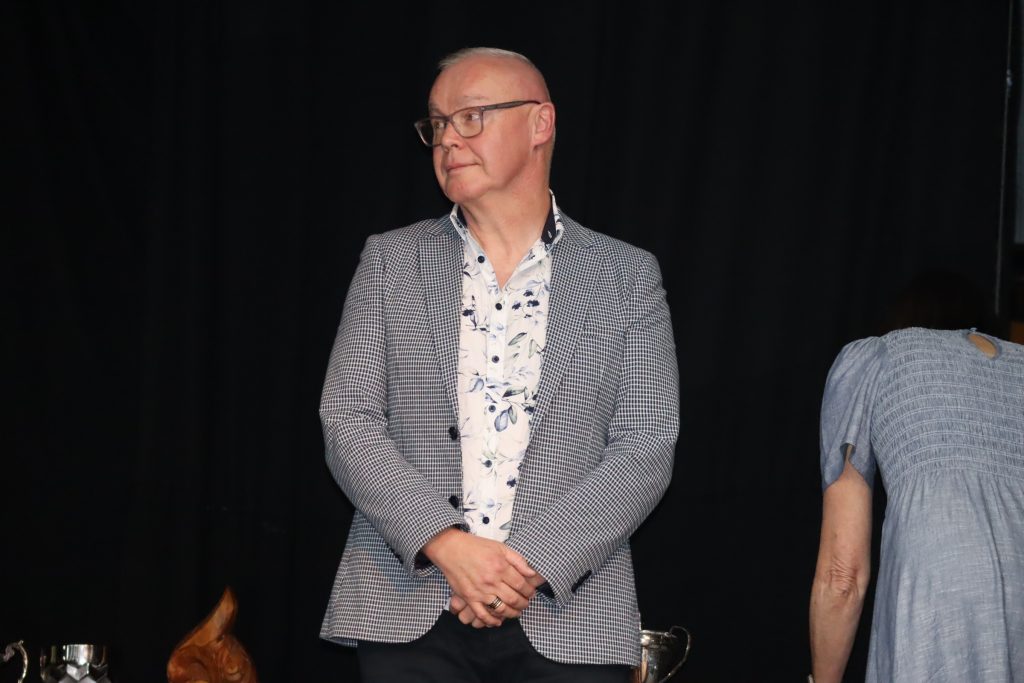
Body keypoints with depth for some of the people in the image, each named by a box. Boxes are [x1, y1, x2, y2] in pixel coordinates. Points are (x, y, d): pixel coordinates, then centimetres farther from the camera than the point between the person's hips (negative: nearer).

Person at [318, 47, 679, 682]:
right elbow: (348, 421, 0)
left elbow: (646, 451, -1)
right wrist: (447, 544, -14)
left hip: (567, 618, 0)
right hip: (408, 612, 1)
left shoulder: (626, 277, 5)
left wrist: (532, 562, -14)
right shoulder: (390, 262, 8)